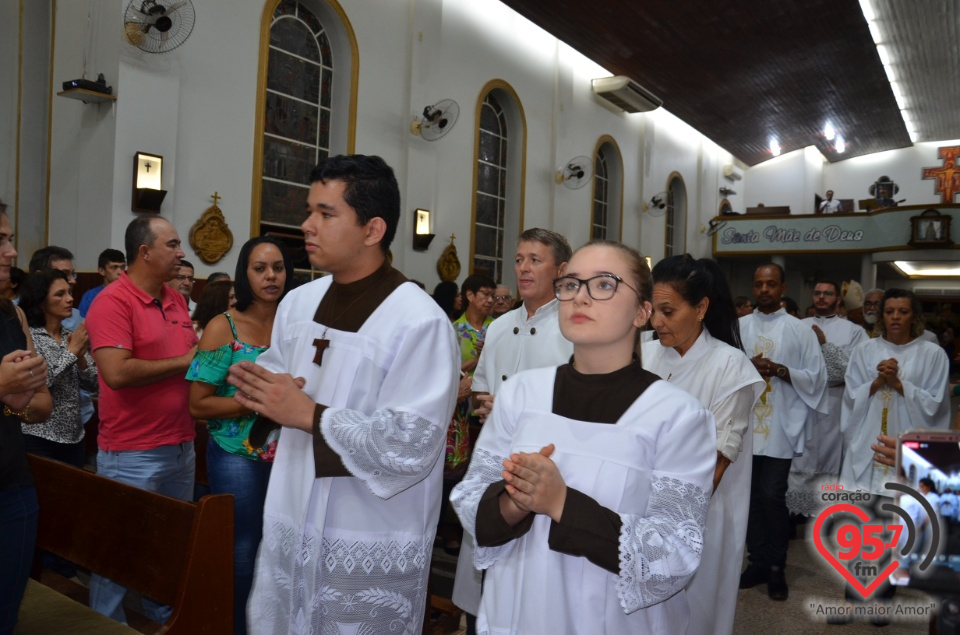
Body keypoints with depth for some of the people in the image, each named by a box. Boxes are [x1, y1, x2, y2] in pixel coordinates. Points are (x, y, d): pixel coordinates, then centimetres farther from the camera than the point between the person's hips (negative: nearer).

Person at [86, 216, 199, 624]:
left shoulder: (177, 300, 8)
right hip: (132, 455, -8)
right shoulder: (113, 301, -15)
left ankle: (165, 617, 40)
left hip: (182, 448, 8)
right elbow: (116, 372, -27)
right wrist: (183, 362, -17)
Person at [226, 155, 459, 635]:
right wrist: (262, 388, -5)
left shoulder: (420, 322, -20)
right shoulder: (298, 303, 4)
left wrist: (309, 415, -22)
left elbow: (411, 446, -26)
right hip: (290, 529, 7)